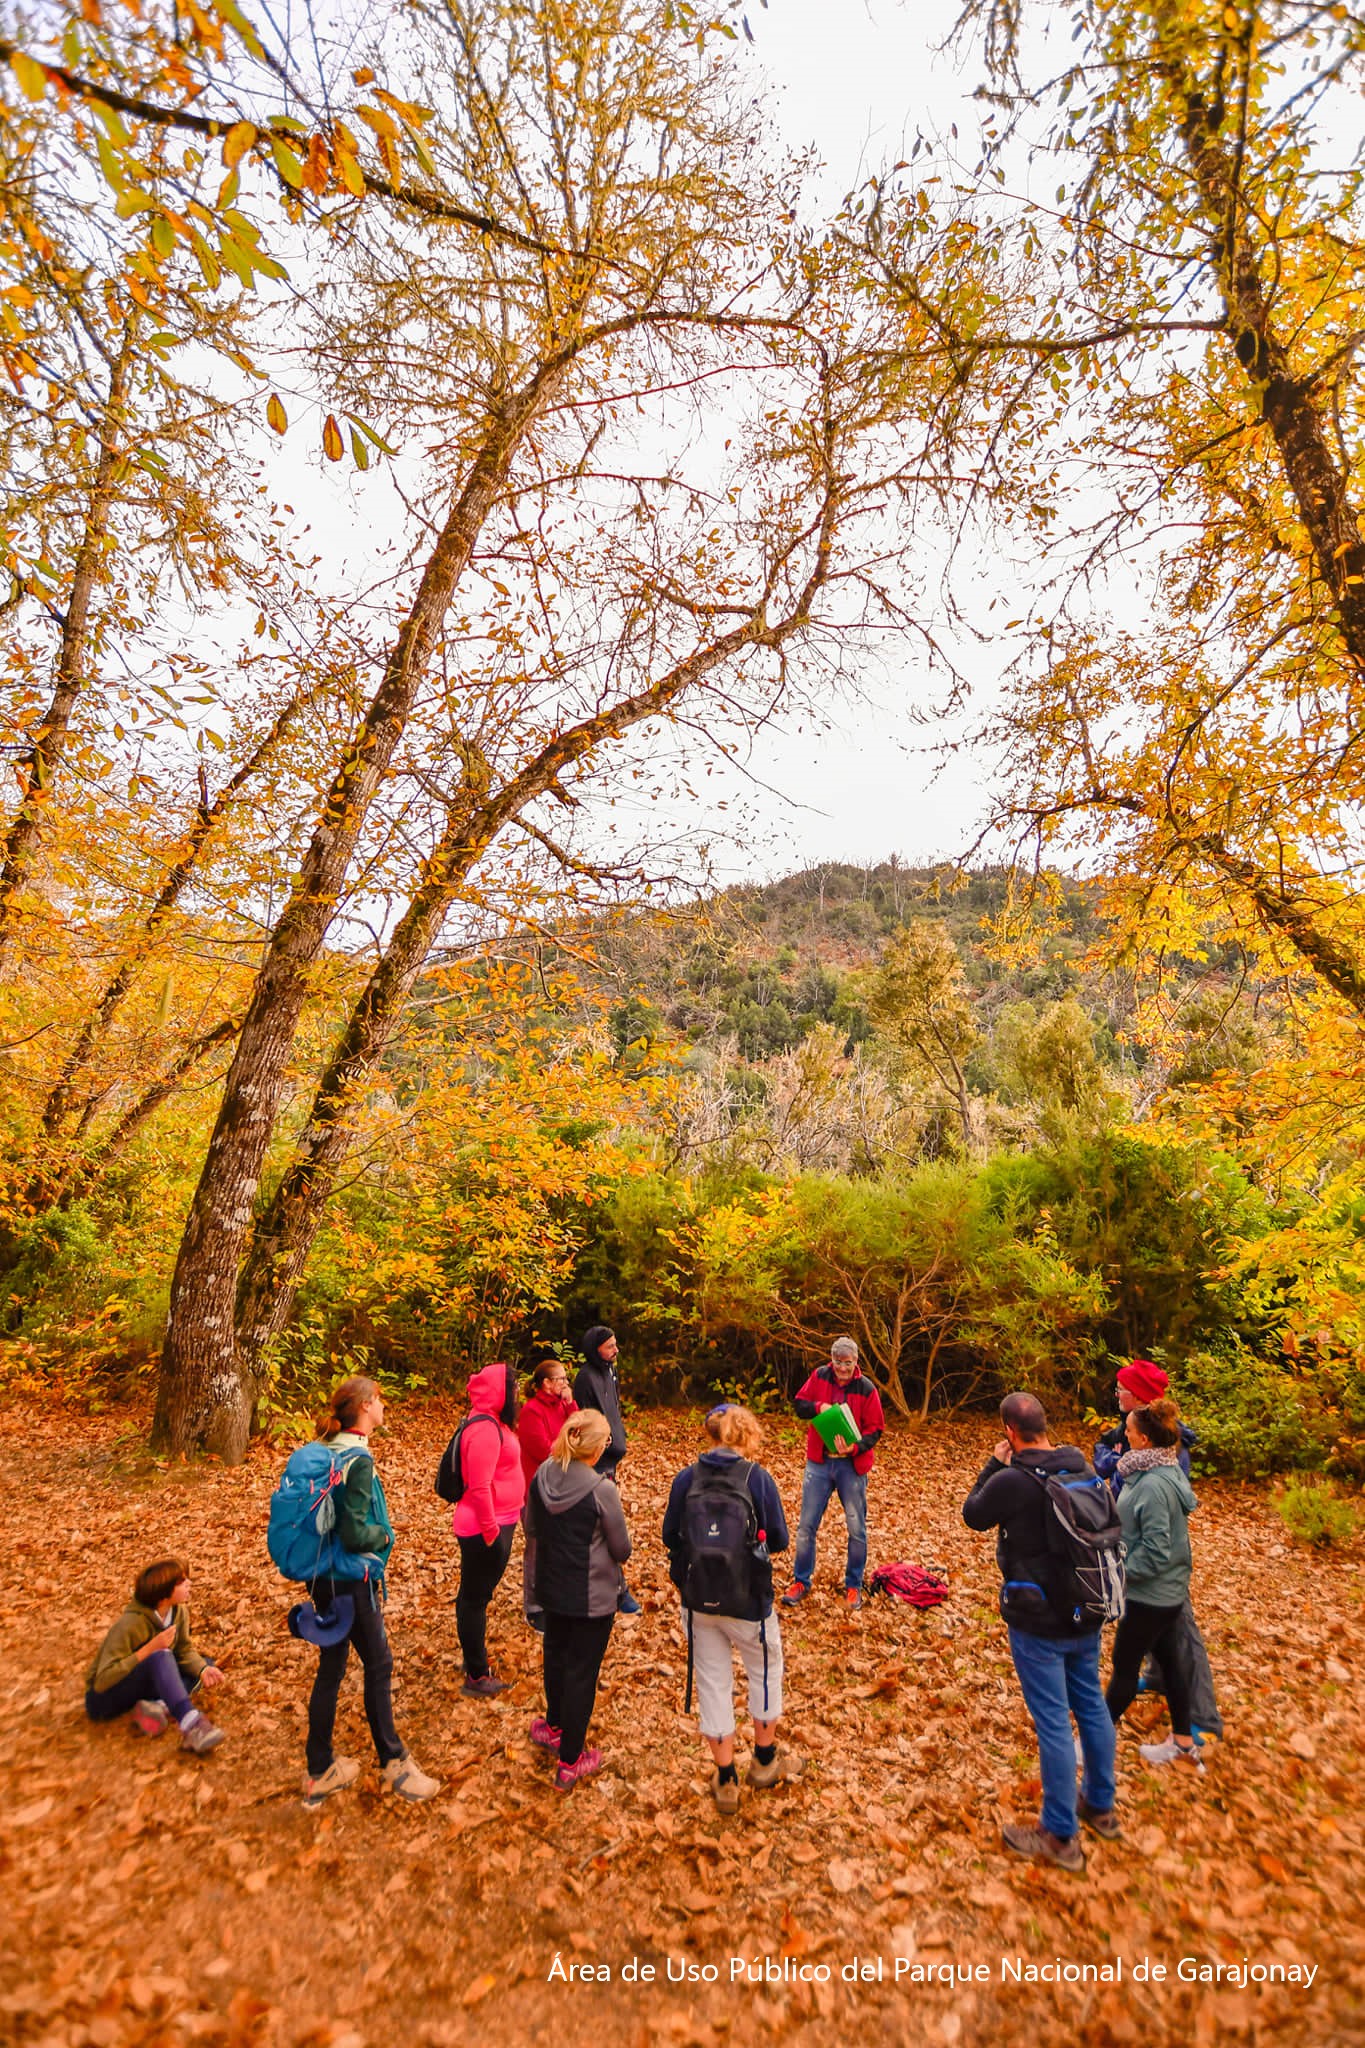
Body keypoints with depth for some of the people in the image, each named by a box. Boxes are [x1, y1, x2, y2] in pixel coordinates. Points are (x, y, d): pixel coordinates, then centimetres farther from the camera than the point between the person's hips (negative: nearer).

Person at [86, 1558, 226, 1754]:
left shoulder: (179, 1611, -8)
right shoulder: (131, 1624, -26)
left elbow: (184, 1650, -4)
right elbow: (102, 1681, -28)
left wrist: (203, 1670, -22)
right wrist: (149, 1649, -32)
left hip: (144, 1689, 8)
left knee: (207, 1664, -6)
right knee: (160, 1657, -35)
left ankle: (158, 1706, -27)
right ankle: (191, 1725, -50)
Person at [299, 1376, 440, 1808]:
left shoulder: (327, 1452, 2)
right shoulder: (359, 1460, -23)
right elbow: (354, 1534, -24)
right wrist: (385, 1536, -6)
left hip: (321, 1576, 8)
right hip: (351, 1580, -8)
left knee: (331, 1668, 18)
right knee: (379, 1664, 10)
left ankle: (319, 1772, 29)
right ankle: (393, 1761, 25)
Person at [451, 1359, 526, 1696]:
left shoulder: (492, 1421, 6)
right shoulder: (485, 1428, -25)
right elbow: (479, 1487, -27)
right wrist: (490, 1529, -21)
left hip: (499, 1522, 10)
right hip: (485, 1528, -10)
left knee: (477, 1594, 23)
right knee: (475, 1597, 6)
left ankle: (476, 1658, 39)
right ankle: (477, 1676, 21)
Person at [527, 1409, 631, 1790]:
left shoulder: (542, 1476, -11)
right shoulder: (601, 1489, -27)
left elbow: (533, 1529, 4)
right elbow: (621, 1549, -14)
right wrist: (613, 1554, 7)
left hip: (551, 1587, 6)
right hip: (592, 1594, -6)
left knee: (555, 1655, 26)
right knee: (582, 1671, 10)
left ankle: (554, 1726, 48)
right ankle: (570, 1762, 25)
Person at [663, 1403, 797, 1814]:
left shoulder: (686, 1478, -8)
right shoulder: (757, 1477, -16)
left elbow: (670, 1537, -2)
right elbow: (779, 1539, -8)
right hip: (746, 1598, -2)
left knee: (713, 1681, 19)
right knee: (765, 1669, 24)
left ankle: (726, 1780, 30)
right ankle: (765, 1759, 41)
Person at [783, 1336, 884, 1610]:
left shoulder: (866, 1388, -10)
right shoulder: (819, 1376, -5)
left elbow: (875, 1429, -7)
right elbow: (800, 1406, 1)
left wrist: (856, 1447, -24)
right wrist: (818, 1406, -20)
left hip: (852, 1465, -1)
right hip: (819, 1462, 1)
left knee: (856, 1529, 9)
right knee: (806, 1525, 7)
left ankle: (854, 1585, 29)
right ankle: (800, 1582, 23)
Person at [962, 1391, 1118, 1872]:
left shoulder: (1011, 1482, -26)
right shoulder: (1084, 1470, -6)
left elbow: (973, 1515, -8)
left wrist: (995, 1464, 0)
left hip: (1038, 1621, -7)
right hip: (1085, 1613, 7)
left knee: (1053, 1723, 5)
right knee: (1091, 1705, 22)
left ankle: (1060, 1836, 18)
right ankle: (1100, 1806, 40)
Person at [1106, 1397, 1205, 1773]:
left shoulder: (1153, 1486, -31)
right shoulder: (1166, 1470, -2)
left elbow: (1154, 1552, -27)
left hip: (1150, 1595, -8)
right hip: (1169, 1589, 8)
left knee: (1124, 1666, 8)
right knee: (1170, 1659, 21)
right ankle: (1183, 1744, 36)